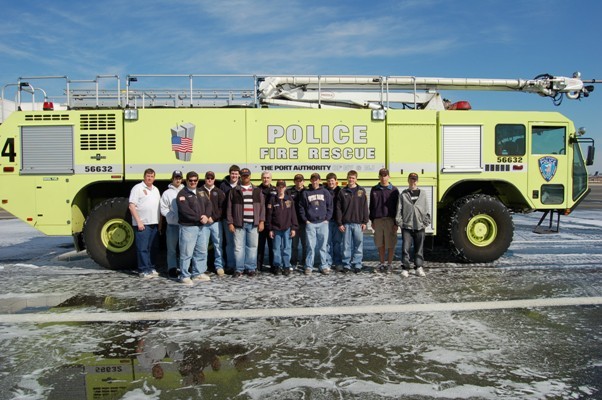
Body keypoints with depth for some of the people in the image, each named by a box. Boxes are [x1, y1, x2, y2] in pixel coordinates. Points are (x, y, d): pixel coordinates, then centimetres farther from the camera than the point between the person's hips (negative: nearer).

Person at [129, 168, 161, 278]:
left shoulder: (156, 189, 17)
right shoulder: (137, 188, -4)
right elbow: (132, 206, -10)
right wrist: (138, 221, -15)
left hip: (154, 224, 7)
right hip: (142, 224, -7)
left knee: (154, 248, 10)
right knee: (143, 248, -4)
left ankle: (151, 268, 20)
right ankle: (143, 270, 2)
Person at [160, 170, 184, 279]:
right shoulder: (167, 193, 4)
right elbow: (163, 209, 0)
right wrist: (174, 216, -11)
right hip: (172, 225, -1)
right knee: (172, 249, 4)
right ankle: (172, 269, 12)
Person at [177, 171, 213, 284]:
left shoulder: (201, 193, 17)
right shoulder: (182, 194, -5)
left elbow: (208, 204, 7)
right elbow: (185, 210, -16)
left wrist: (207, 216, -12)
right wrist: (200, 218, -16)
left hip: (202, 227, 7)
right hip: (188, 227, -7)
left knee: (201, 251, 12)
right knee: (186, 253, -4)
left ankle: (198, 273, 23)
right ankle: (185, 276, 5)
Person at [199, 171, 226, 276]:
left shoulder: (219, 192, 9)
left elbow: (222, 207, 2)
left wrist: (213, 217, -8)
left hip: (216, 222, 1)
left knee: (218, 245, 1)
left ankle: (219, 266, 10)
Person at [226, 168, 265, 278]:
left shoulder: (257, 191, 12)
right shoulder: (234, 191, 8)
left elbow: (262, 207, 10)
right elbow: (229, 208, 5)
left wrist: (261, 221, 1)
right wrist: (230, 223, -2)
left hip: (253, 224, 1)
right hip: (239, 223, -1)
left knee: (252, 246, 4)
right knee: (238, 247, 0)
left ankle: (250, 268, 13)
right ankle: (239, 269, 8)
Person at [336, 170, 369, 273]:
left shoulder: (361, 191, 6)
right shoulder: (342, 192, 6)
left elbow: (365, 207, 5)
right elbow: (338, 208, 4)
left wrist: (365, 222, -1)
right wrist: (339, 223, -1)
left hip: (358, 223, 0)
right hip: (346, 223, 0)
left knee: (358, 245, 2)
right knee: (346, 245, 4)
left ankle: (357, 264, 10)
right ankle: (346, 264, 12)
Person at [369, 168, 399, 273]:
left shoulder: (394, 190, 2)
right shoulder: (374, 189, 10)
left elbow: (397, 207, 1)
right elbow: (371, 206, 14)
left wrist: (396, 223, -4)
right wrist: (372, 220, 9)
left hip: (390, 220, -2)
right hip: (377, 220, 3)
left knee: (390, 244, 1)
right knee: (380, 244, 8)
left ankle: (389, 264, 10)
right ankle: (382, 264, 18)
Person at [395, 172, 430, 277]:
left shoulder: (422, 194, 8)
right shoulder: (403, 194, 4)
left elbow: (426, 210, 9)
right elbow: (399, 210, 3)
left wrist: (426, 223, 3)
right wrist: (400, 222, -4)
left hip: (420, 226, 1)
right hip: (407, 226, -1)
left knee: (419, 248, 7)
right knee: (405, 248, -3)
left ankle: (419, 267, 16)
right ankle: (405, 268, 5)